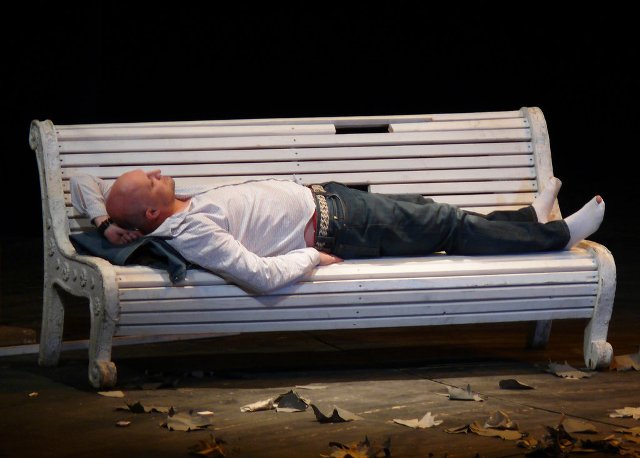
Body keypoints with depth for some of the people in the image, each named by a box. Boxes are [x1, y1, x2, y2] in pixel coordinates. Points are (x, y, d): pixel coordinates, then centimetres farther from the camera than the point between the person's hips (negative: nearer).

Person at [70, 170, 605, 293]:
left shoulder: (169, 207, -6)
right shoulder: (192, 234, -32)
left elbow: (84, 183, 4)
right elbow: (260, 275, -37)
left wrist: (106, 220, -11)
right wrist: (313, 258, -23)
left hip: (322, 195, 9)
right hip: (330, 226, -9)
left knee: (427, 210, 20)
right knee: (449, 224, 3)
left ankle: (532, 219, 39)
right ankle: (559, 235, 20)